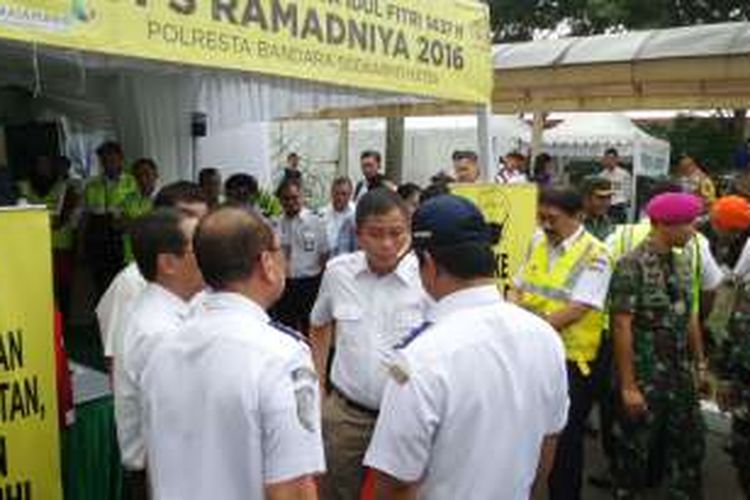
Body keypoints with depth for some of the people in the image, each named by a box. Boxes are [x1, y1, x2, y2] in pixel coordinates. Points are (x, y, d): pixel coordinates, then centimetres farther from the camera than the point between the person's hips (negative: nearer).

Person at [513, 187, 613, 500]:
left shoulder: (594, 255, -14)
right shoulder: (538, 242, 6)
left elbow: (577, 310, -22)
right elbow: (520, 287, 12)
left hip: (570, 359, -6)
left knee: (565, 438, 9)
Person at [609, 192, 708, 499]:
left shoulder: (682, 263, 6)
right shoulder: (632, 266, -16)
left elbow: (690, 317, 12)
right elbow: (622, 327, -17)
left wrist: (700, 365, 11)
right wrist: (628, 386, -17)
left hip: (681, 374, 7)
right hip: (644, 376, -7)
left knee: (689, 445, 16)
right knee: (635, 450, 8)